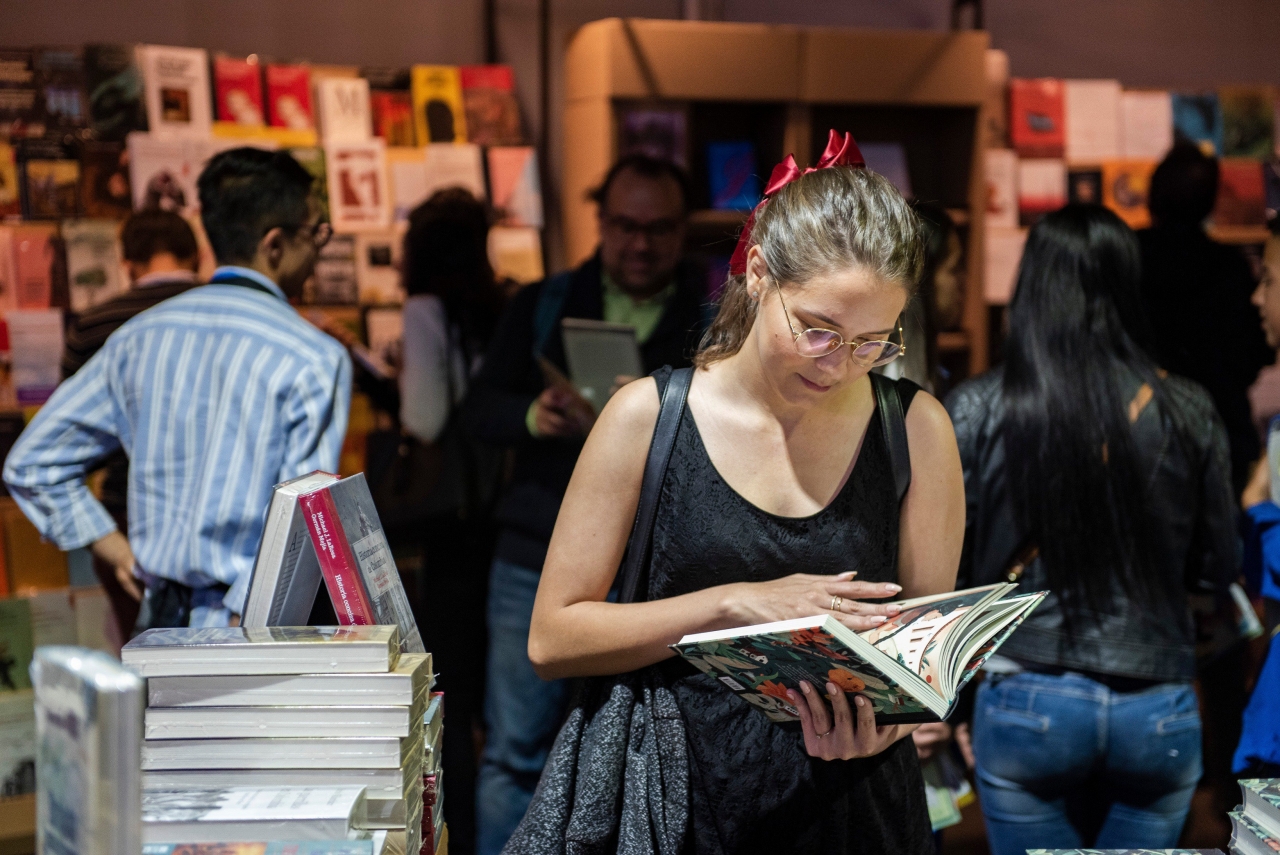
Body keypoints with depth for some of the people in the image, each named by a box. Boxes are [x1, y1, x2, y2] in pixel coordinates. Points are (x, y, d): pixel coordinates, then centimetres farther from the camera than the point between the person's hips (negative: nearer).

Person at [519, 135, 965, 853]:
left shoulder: (917, 428, -3)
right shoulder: (650, 416, -7)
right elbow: (553, 639, -8)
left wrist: (883, 714, -19)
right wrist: (737, 603, -18)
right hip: (685, 794, -1)